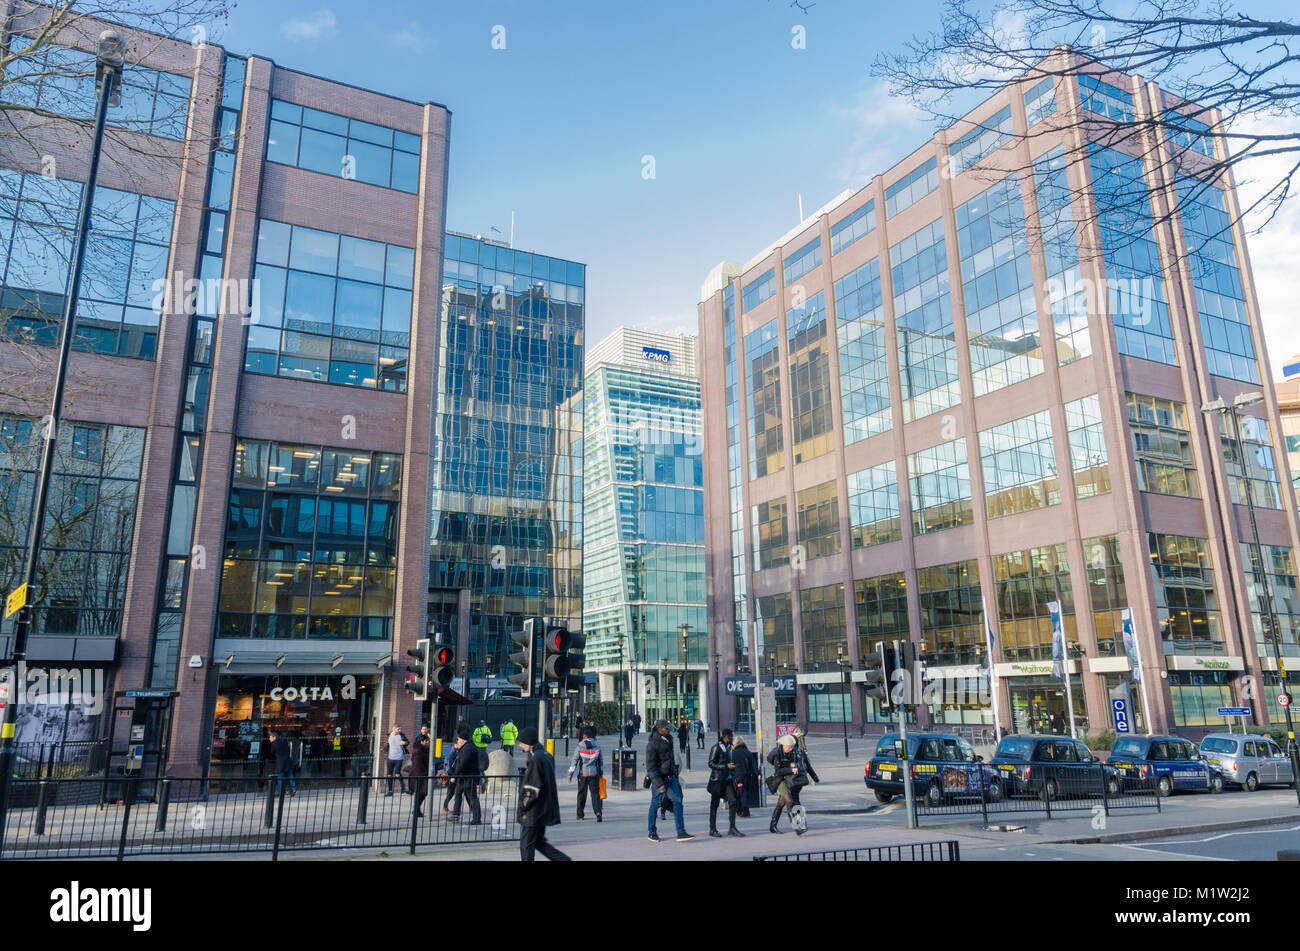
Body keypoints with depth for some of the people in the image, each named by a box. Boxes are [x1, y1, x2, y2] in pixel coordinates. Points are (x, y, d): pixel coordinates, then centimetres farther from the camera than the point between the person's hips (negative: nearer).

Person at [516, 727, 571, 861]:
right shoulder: (546, 755, 9)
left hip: (534, 811, -9)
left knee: (526, 844, 3)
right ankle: (564, 859, 13)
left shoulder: (535, 759, -20)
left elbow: (533, 789, -21)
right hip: (545, 809, 9)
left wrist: (522, 806, -10)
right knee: (539, 841, 17)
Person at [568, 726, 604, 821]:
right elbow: (601, 762, 8)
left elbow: (574, 761, -7)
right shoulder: (597, 747, 2)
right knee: (595, 794, 3)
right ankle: (598, 812, -17)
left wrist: (570, 775, -1)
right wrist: (601, 773, 20)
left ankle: (580, 815, 22)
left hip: (583, 774, -1)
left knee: (581, 794, 14)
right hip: (594, 774, 1)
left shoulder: (579, 747, -6)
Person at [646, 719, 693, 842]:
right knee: (655, 805, 6)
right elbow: (650, 767, -20)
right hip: (658, 779, -6)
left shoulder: (669, 739, 7)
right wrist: (659, 784, -26)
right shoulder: (652, 745, -16)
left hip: (670, 777, 6)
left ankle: (681, 832, -5)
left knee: (677, 801, -5)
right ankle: (652, 832, 23)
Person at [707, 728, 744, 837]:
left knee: (733, 801, -2)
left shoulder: (728, 747, 12)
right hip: (717, 780, -7)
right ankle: (712, 829, 11)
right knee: (714, 805, 2)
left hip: (727, 780, 7)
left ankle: (732, 828, 6)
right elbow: (711, 763, -16)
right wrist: (726, 766, -21)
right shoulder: (716, 747, -12)